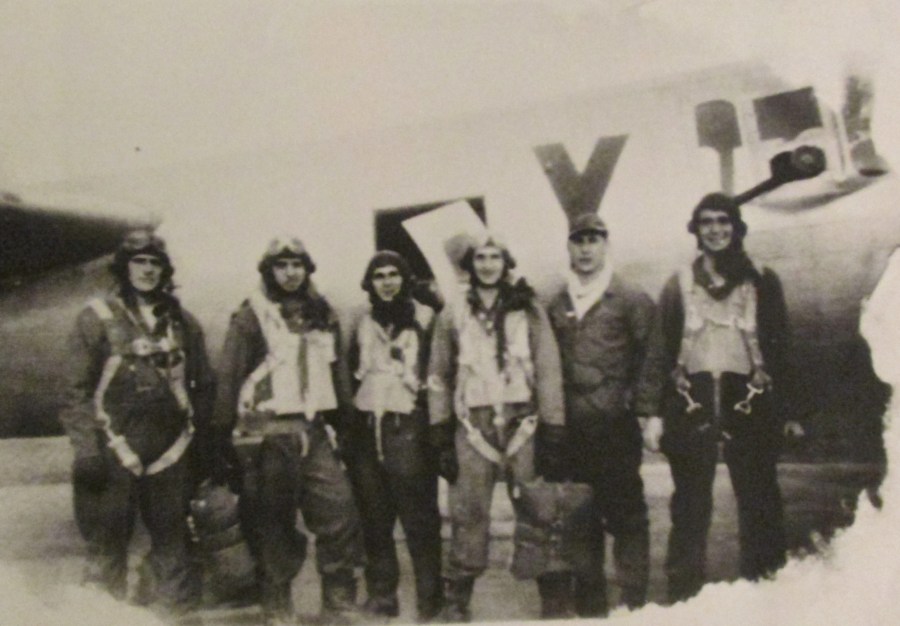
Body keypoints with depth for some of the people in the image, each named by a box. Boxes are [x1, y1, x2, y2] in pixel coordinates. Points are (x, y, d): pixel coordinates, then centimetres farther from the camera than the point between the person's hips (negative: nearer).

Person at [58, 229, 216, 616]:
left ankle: (175, 611, 24)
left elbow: (204, 385, 15)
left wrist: (199, 436, 10)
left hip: (170, 454, 3)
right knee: (107, 544, 2)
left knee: (172, 539, 10)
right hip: (115, 452, -3)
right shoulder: (98, 318, 0)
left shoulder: (182, 323, 11)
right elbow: (78, 390, -3)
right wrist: (87, 450, -9)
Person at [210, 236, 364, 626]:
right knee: (274, 521, 4)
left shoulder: (322, 315, 13)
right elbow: (229, 376, -6)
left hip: (315, 429, 4)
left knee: (339, 511, -2)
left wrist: (343, 424, 15)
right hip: (271, 432, -4)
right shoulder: (252, 315, -3)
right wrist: (223, 433, -10)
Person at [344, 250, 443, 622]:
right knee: (374, 518, 8)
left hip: (409, 429, -4)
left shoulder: (425, 320, 2)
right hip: (367, 430, 4)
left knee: (419, 517, -5)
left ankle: (430, 601, 5)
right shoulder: (363, 326, 15)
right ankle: (381, 598, 19)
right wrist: (348, 427, 13)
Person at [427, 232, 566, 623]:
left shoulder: (528, 309, 6)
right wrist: (440, 432, 5)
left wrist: (553, 428, -3)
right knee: (468, 512, 0)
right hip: (473, 424, 1)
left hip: (522, 420, 0)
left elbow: (548, 369, 2)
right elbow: (439, 375, 10)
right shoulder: (453, 313, 9)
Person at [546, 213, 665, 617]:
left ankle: (634, 597, 13)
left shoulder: (631, 300, 2)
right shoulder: (556, 306, 13)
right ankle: (589, 598, 23)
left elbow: (650, 357, -2)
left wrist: (644, 412, -8)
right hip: (570, 428, 4)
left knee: (625, 513, 2)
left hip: (616, 426, -4)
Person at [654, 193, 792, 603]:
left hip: (747, 402, 0)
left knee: (758, 498, 4)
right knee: (690, 504, 4)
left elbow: (778, 348, 6)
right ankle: (683, 592, 13)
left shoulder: (761, 282, 8)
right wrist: (662, 413, -2)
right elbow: (663, 351, 5)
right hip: (692, 404, 0)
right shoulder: (679, 285, 9)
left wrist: (782, 408, -1)